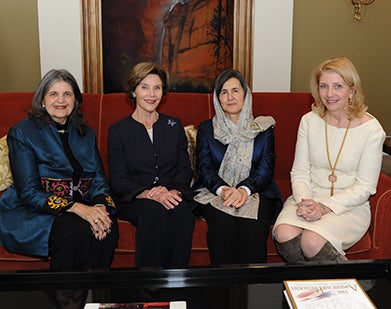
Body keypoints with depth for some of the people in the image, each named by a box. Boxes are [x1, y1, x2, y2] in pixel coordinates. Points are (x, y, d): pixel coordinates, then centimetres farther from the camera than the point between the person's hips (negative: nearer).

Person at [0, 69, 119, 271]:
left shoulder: (86, 133, 14)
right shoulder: (22, 133, -3)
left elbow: (99, 179, 8)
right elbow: (29, 192, -12)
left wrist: (100, 205, -17)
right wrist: (78, 208, -25)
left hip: (81, 207, 4)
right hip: (32, 213, -4)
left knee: (108, 228, -27)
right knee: (74, 231, -33)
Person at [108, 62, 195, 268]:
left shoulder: (174, 126, 16)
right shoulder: (118, 130, 6)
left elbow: (185, 169, 9)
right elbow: (118, 181, -1)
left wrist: (174, 191, -14)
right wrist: (149, 194, -20)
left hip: (172, 196, 2)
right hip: (133, 200, -2)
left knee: (182, 211, -33)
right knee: (155, 212, -36)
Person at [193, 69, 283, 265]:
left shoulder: (263, 128, 14)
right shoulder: (206, 129, 16)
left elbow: (266, 169, 2)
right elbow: (205, 168, 3)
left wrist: (244, 190, -19)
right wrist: (223, 190, -18)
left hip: (254, 192, 0)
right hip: (215, 193, 0)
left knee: (252, 226, -33)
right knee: (223, 223, -33)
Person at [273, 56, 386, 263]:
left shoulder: (371, 129, -7)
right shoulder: (309, 121, 3)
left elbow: (365, 186, -8)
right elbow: (299, 172, 4)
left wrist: (326, 207, -19)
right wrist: (304, 201, -16)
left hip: (350, 207, -3)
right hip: (309, 198, 3)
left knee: (313, 242, -31)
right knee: (284, 234, -28)